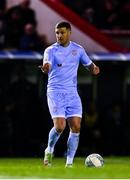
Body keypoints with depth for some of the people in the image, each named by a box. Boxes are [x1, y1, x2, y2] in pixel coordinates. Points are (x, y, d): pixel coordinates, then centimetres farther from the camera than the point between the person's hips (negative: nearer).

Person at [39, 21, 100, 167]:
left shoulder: (78, 49, 9)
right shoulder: (51, 50, -3)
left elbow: (89, 65, 19)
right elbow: (47, 67, -21)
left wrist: (94, 68, -5)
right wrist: (45, 68, -46)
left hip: (72, 93, 3)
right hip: (55, 93, -3)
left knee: (76, 127, -7)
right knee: (59, 126, -16)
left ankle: (69, 162, 1)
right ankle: (49, 150, 13)